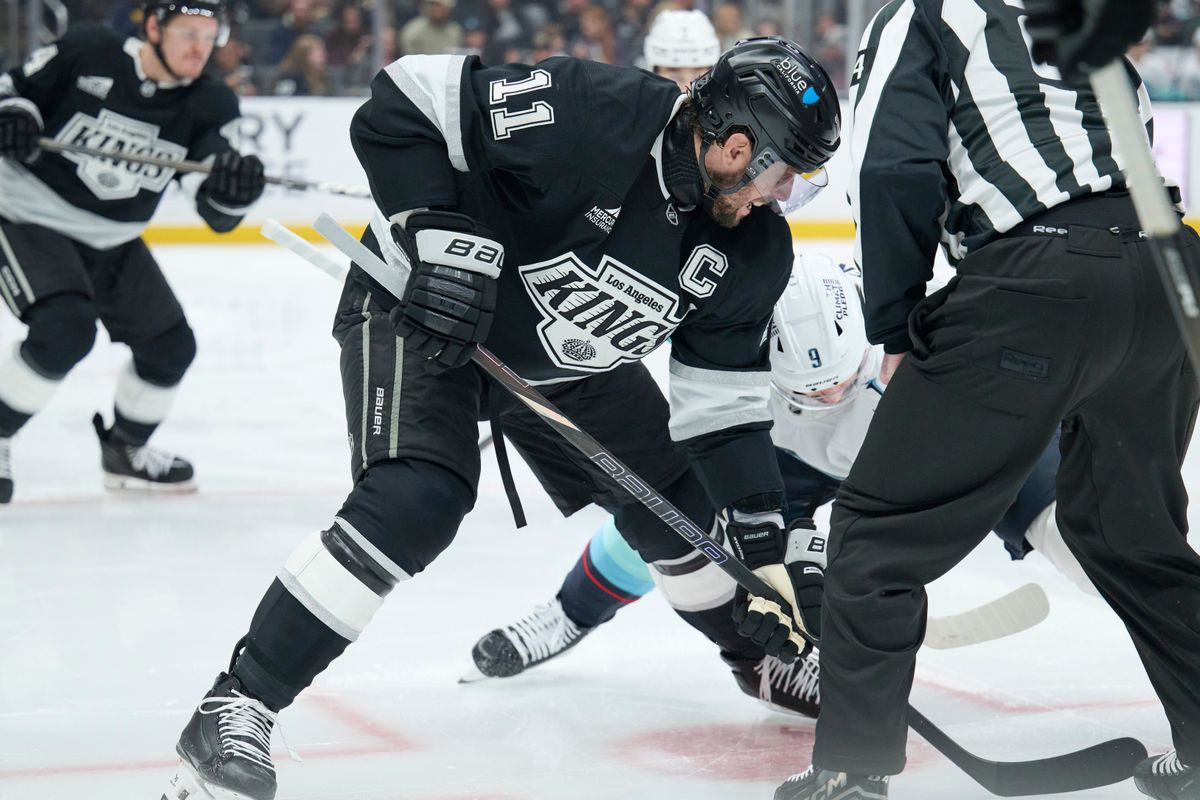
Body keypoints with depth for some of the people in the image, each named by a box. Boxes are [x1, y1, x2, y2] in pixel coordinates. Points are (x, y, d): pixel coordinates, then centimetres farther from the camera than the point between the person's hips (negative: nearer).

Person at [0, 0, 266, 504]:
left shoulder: (210, 107, -8)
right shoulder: (83, 52, -17)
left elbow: (219, 216, -15)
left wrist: (232, 189, -37)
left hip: (112, 242, 6)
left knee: (170, 345, 8)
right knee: (65, 329, -27)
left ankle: (124, 449, 33)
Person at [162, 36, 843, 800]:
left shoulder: (754, 246, -11)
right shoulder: (592, 113, -32)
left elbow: (726, 400, -4)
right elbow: (405, 100, -28)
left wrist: (772, 543, -9)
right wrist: (441, 234, -35)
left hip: (568, 359, 7)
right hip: (422, 307, -7)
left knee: (687, 508, 11)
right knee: (418, 500, -28)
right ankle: (235, 708, -22)